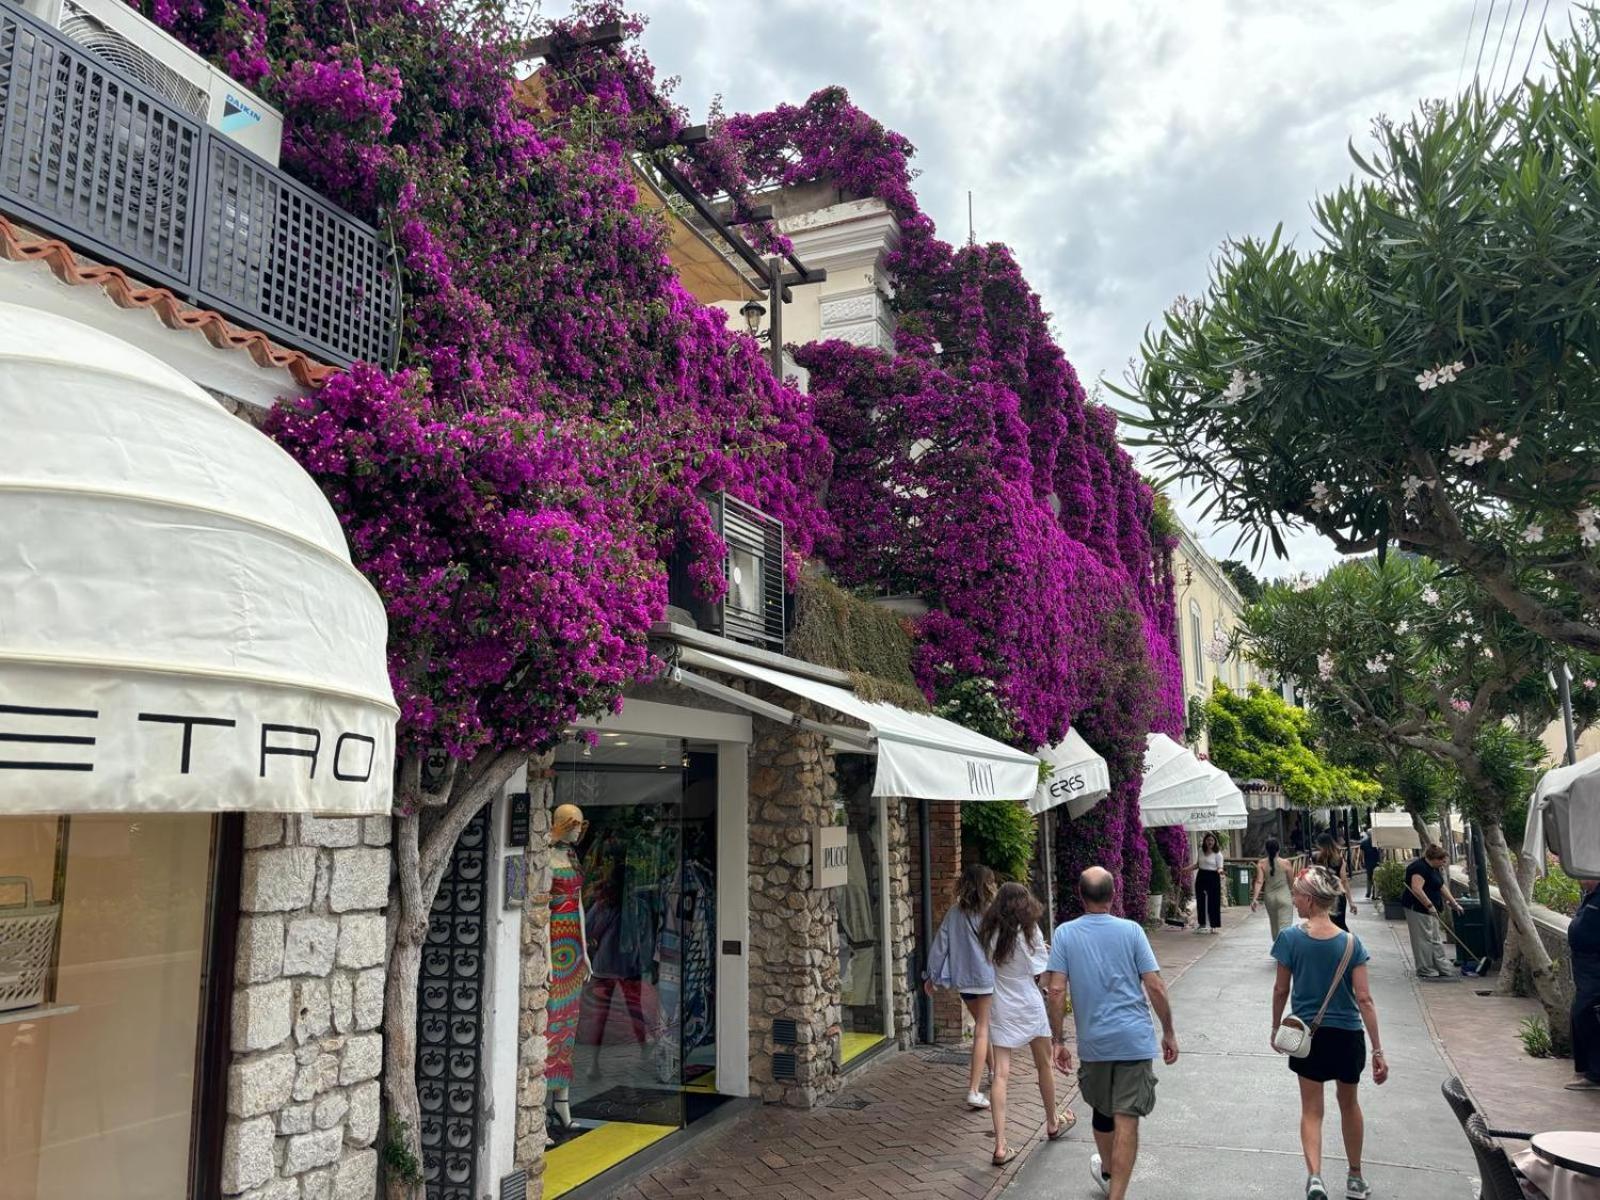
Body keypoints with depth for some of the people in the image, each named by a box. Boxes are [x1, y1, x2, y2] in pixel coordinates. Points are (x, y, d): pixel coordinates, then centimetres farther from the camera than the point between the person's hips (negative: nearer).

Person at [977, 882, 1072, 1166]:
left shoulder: (990, 933, -4)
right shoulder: (1029, 932, -12)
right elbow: (1039, 974, -8)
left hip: (1000, 1010, 2)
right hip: (1029, 1007, -2)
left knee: (1000, 1074, -1)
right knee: (1044, 1066, 21)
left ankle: (1000, 1145, -7)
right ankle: (1053, 1123, 41)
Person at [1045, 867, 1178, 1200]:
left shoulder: (1065, 933, -4)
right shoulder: (1131, 930, -5)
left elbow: (1056, 990, -8)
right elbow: (1155, 987, -7)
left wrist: (1058, 1040, 0)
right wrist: (1169, 1033, 5)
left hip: (1093, 1042, 2)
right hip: (1135, 1039, -2)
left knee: (1102, 1111, 23)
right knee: (1126, 1120, 1)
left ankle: (1107, 1172, 46)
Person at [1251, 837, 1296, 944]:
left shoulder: (1261, 864, -6)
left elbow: (1259, 881, -14)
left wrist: (1255, 898, -16)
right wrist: (1293, 896, 19)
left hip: (1270, 897, 3)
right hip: (1284, 896, -3)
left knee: (1274, 925, 22)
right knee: (1284, 926, -4)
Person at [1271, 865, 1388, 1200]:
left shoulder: (1291, 937, -13)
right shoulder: (1350, 943, -11)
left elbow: (1281, 990, -5)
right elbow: (1364, 999, -12)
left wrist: (1276, 1028, 10)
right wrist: (1378, 1050, -7)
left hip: (1307, 1034, -1)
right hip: (1347, 1034, 1)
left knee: (1311, 1109, 8)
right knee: (1348, 1103, 22)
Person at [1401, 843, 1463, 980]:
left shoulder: (1435, 869, 13)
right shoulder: (1420, 867, -20)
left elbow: (1442, 887, 21)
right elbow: (1417, 889, -27)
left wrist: (1454, 903, 21)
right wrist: (1429, 905, -25)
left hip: (1429, 909, 11)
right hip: (1417, 908, -11)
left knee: (1435, 940, 15)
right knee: (1424, 939, -4)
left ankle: (1445, 968, 21)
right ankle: (1426, 971, 2)